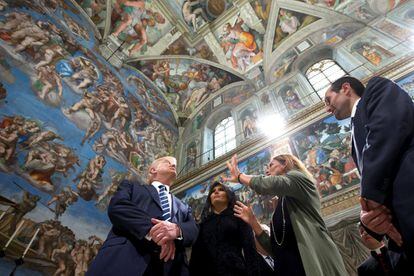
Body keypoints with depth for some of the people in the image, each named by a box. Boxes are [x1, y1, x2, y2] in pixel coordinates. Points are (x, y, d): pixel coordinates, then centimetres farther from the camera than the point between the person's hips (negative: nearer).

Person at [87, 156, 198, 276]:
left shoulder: (183, 207, 26)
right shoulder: (132, 186, 18)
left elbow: (193, 230, 8)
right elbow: (116, 206, -3)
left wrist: (177, 229, -17)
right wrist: (152, 231, -18)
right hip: (125, 260, -2)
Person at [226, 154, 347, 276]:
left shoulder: (299, 178, 0)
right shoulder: (280, 207, 18)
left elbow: (265, 185, -21)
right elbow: (275, 249, 13)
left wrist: (239, 176, -5)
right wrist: (252, 221, 7)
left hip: (315, 265, -7)